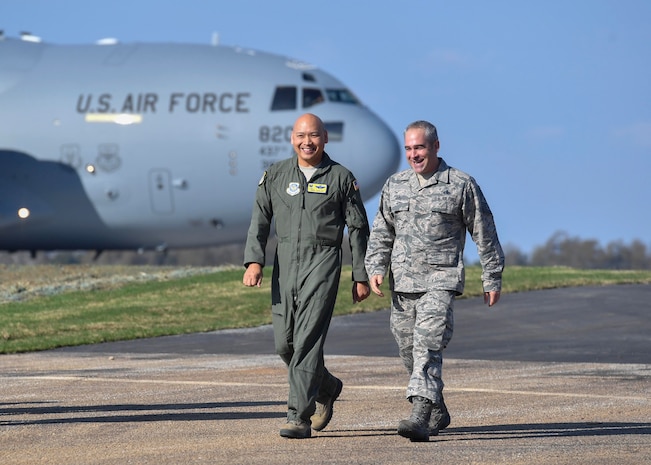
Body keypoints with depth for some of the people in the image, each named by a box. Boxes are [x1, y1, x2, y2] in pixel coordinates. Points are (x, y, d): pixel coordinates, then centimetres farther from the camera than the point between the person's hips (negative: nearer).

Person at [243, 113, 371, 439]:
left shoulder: (341, 178, 3)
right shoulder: (276, 175, 10)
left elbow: (358, 229, 5)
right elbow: (260, 219, 6)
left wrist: (361, 277, 2)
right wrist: (253, 260, -9)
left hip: (322, 261, -4)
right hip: (285, 261, 4)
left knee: (308, 339, -14)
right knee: (284, 342, 6)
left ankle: (299, 417, -15)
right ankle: (327, 388, 33)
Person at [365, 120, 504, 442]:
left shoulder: (461, 185, -1)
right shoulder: (394, 186, 11)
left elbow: (484, 234, 4)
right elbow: (381, 233, 16)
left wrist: (492, 279, 5)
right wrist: (376, 268, 1)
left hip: (440, 281, -5)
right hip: (402, 283, 5)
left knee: (428, 348, -19)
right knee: (409, 352, 10)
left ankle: (420, 417, -27)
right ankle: (438, 412, 28)